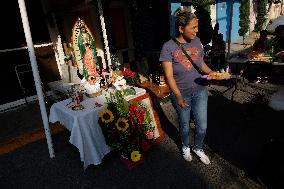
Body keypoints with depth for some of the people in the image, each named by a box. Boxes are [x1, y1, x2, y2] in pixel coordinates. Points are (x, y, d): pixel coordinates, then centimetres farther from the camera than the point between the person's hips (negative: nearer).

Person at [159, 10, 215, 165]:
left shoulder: (197, 41, -2)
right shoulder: (168, 47, -17)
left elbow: (202, 64, 10)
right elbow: (169, 76, -19)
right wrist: (178, 96, -27)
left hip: (200, 91, 4)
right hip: (181, 94, -3)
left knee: (202, 126, 10)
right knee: (184, 124, 17)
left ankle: (198, 148, 40)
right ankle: (185, 147, 47)